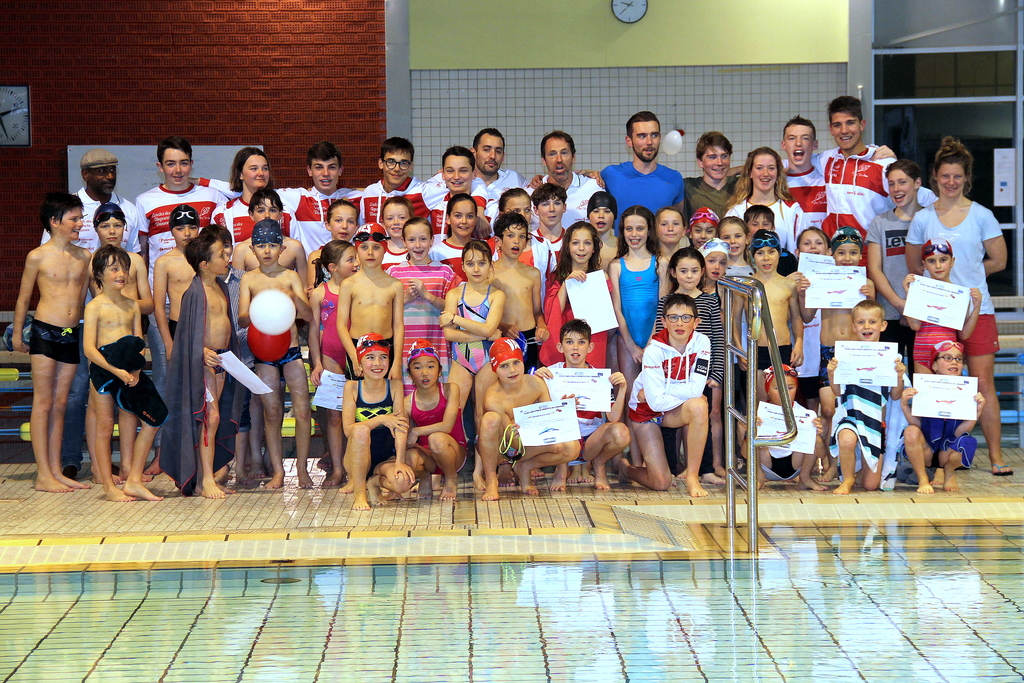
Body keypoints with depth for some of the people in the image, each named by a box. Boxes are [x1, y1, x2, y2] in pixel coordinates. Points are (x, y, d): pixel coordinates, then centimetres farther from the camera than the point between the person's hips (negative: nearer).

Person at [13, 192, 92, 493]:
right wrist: (17, 335, 8)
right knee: (43, 403, -2)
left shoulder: (84, 257, 9)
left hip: (72, 334, 5)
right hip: (44, 332, -5)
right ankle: (43, 475, -1)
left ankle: (56, 471, 13)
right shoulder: (38, 257, -4)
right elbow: (23, 299, 4)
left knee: (60, 403, 9)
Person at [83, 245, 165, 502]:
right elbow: (89, 349, -11)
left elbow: (139, 344, 8)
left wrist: (136, 371, -10)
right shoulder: (95, 307, -5)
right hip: (104, 369, -6)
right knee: (104, 425, -1)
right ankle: (108, 486, 5)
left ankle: (133, 480, 9)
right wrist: (117, 371, -20)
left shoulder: (132, 305, 11)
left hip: (129, 372, 6)